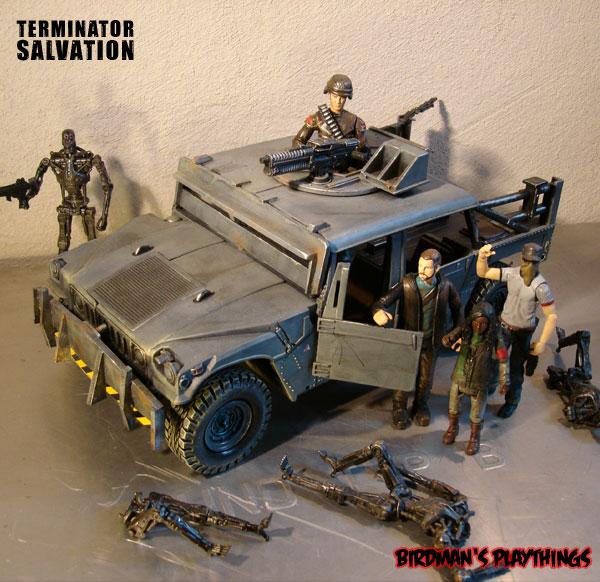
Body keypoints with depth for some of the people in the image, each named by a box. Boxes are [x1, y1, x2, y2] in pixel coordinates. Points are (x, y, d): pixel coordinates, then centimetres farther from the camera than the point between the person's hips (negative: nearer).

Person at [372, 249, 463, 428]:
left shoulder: (445, 287, -14)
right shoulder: (407, 283, -20)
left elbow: (457, 308, 4)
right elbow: (385, 300, -27)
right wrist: (378, 311, -49)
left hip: (431, 341, 2)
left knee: (425, 379, 19)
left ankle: (420, 406, 46)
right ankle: (399, 409, 37)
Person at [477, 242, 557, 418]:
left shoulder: (541, 287, -26)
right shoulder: (512, 273, -15)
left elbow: (552, 316, -20)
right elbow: (483, 273, -10)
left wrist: (542, 343, -19)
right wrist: (482, 257, -31)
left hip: (523, 332, -3)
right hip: (504, 325, 3)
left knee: (515, 368, 13)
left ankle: (511, 402, 35)